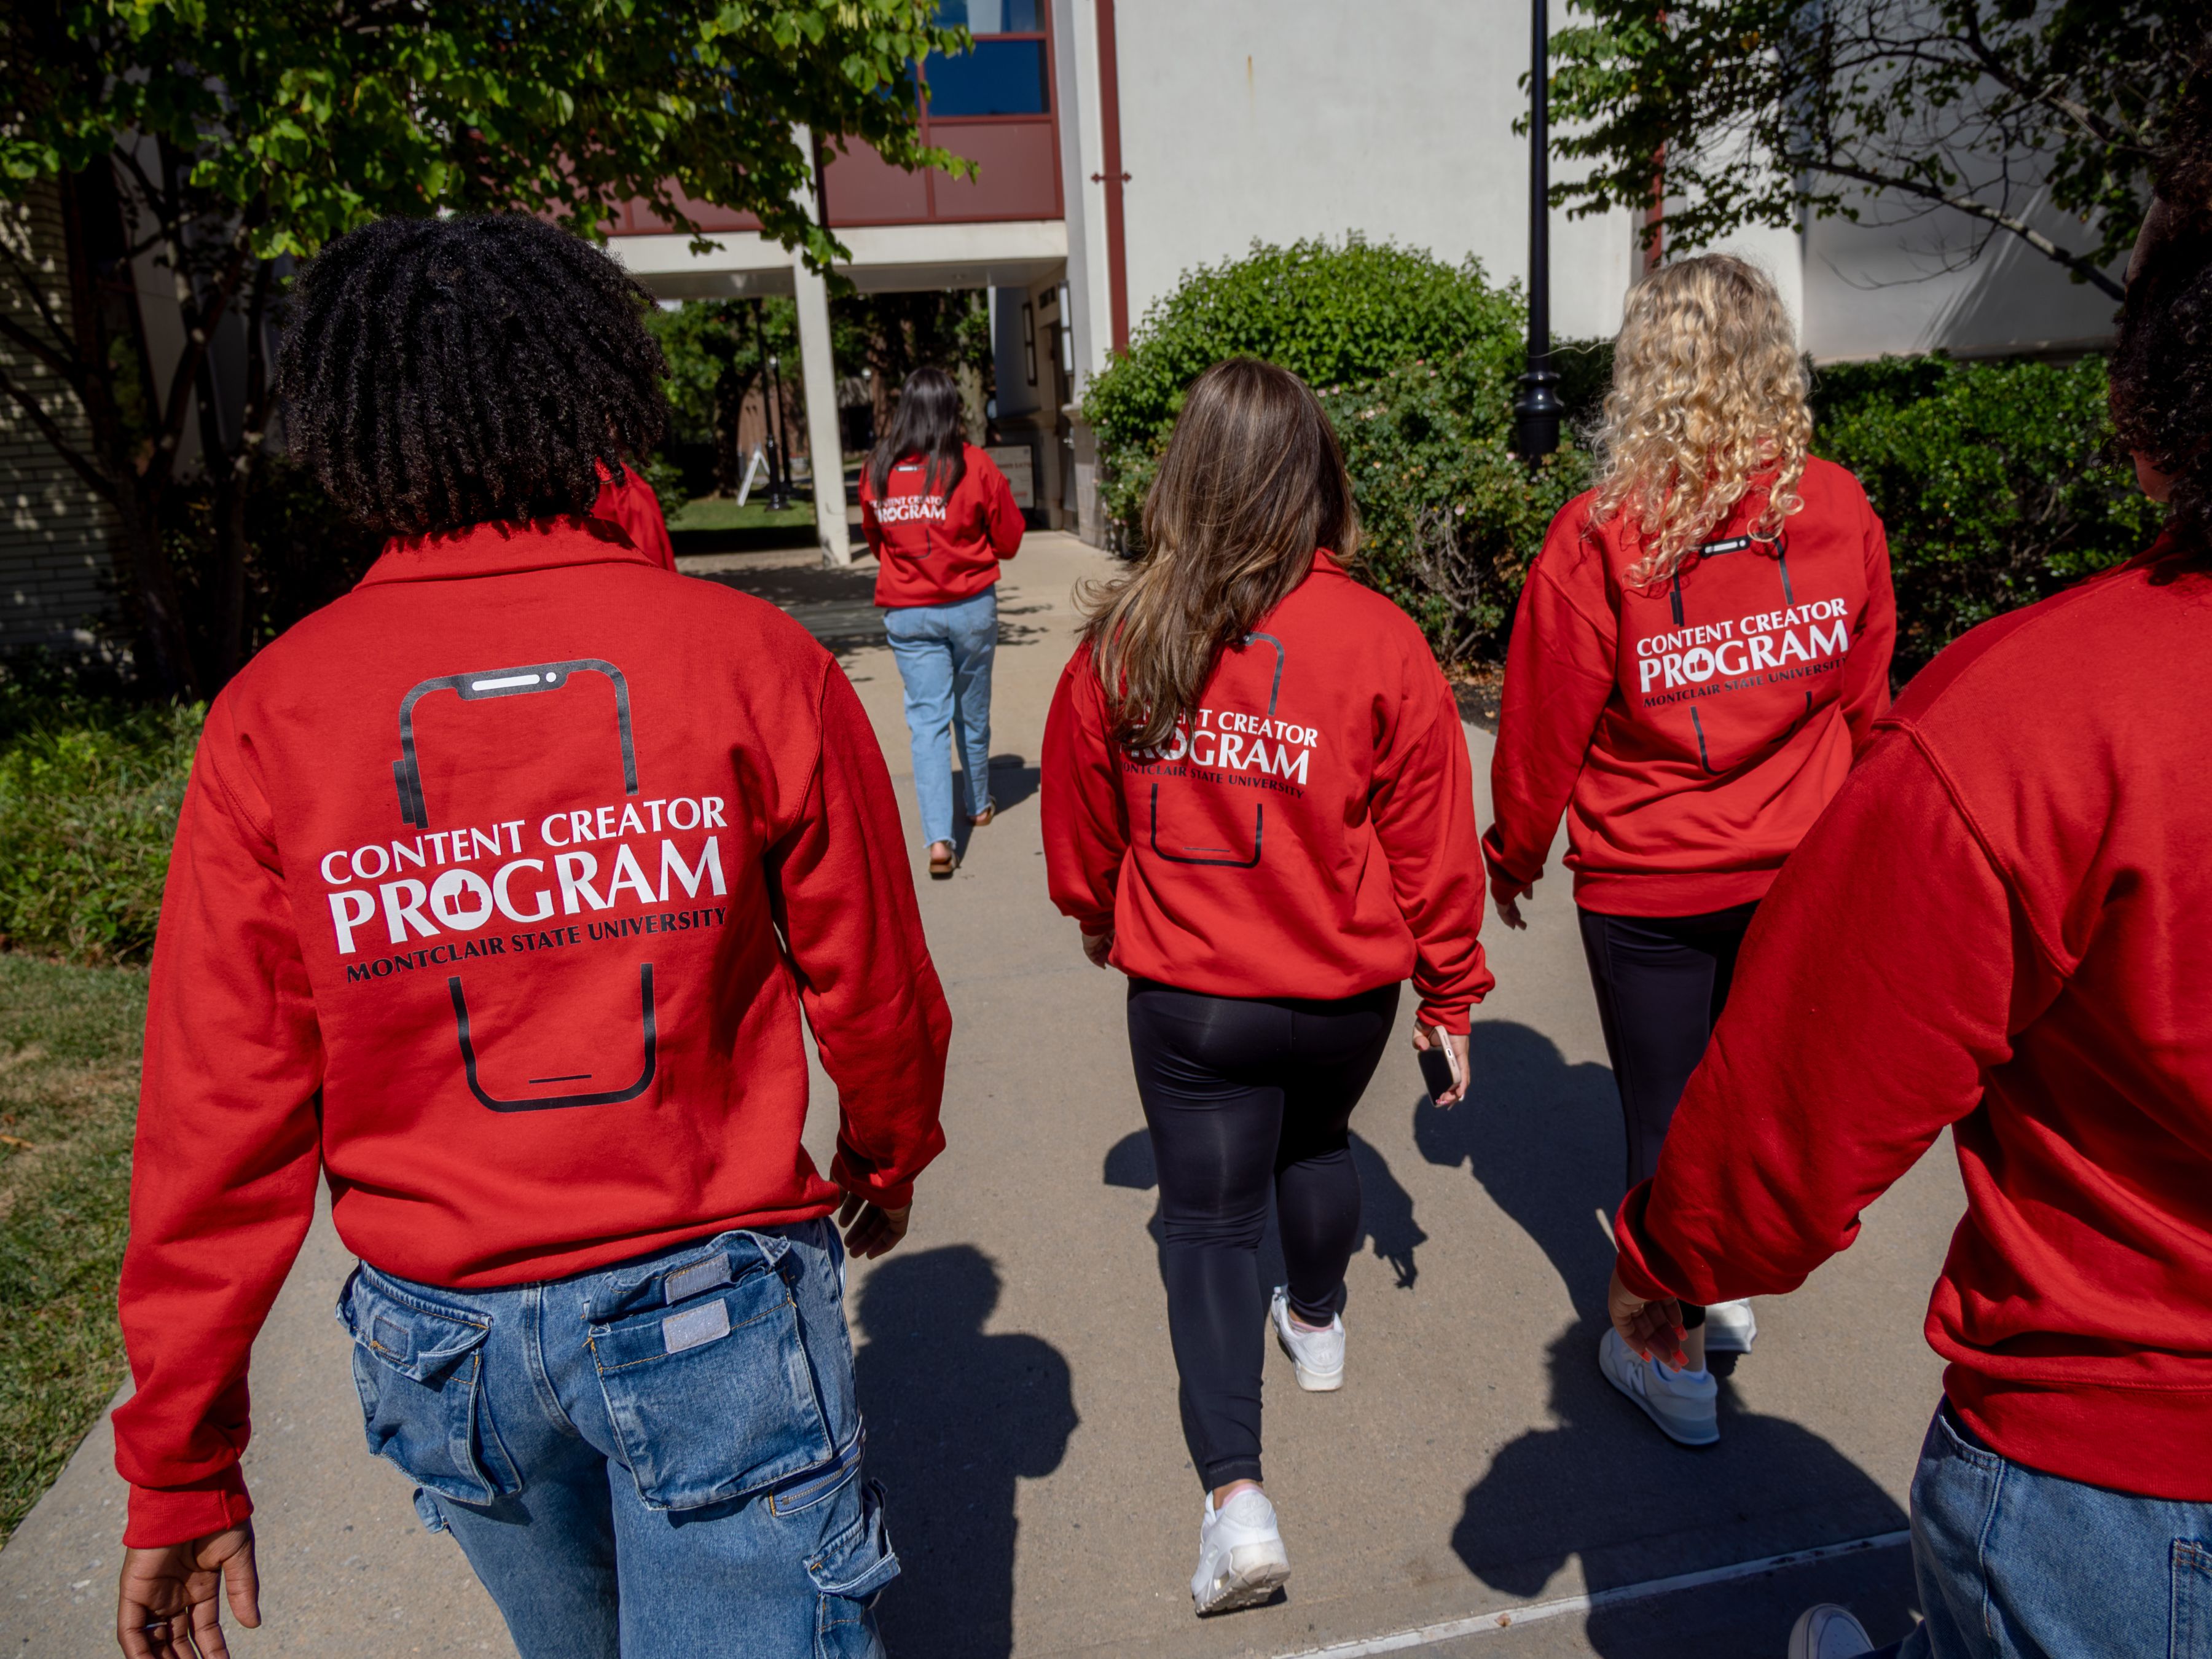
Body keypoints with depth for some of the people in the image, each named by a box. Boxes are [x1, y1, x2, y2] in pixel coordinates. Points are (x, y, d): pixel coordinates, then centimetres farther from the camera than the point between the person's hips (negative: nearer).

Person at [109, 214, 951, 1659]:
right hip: (716, 1302, -3)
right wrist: (887, 1164, 17)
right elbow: (875, 996, -5)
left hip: (445, 1332, 4)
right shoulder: (753, 660, -13)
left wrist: (183, 1466, 5)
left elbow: (223, 1109, -7)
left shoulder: (272, 717, -10)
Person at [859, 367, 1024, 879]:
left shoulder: (876, 469, -2)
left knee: (927, 719, 0)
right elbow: (1009, 542, 0)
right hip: (970, 606, -1)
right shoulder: (973, 465, -9)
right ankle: (980, 805, 38)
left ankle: (938, 838, -12)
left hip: (906, 614, 1)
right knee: (973, 711, 17)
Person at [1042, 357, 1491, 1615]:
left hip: (1186, 994, -1)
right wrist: (1453, 991, 6)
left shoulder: (1122, 641, -12)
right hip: (1345, 988, 2)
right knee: (1319, 1137, 30)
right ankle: (1318, 1323, 54)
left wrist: (1099, 917, 24)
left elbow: (1080, 818, 3)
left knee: (1209, 1219, 12)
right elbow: (1432, 840, -8)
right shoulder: (1380, 641, -15)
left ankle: (1236, 1494, 5)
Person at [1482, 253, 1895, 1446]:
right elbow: (1863, 699, 6)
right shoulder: (1838, 510, -6)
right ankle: (1730, 1289, 42)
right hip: (1801, 872, 4)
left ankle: (1677, 1366, 27)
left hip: (1650, 886, -4)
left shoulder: (1601, 537, -18)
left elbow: (1544, 726, -10)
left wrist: (1514, 856, 6)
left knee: (1665, 1117, 11)